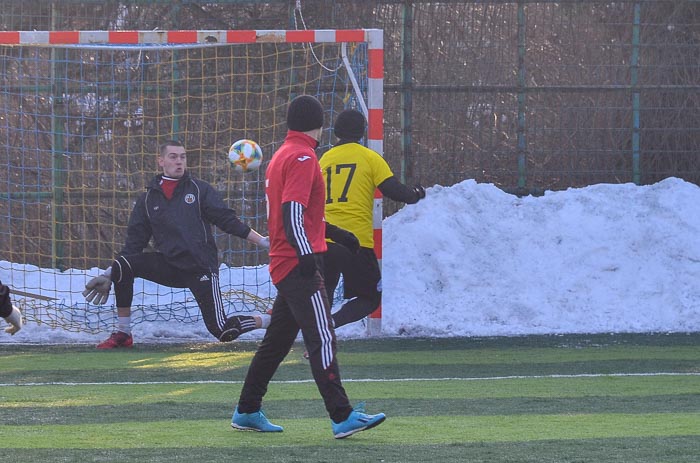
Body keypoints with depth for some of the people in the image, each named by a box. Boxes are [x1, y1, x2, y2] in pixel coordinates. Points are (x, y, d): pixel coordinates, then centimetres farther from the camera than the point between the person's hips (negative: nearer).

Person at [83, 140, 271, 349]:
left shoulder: (199, 189, 3)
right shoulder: (148, 198, 11)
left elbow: (227, 219, 1)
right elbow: (135, 241, 13)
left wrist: (262, 241, -8)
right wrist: (108, 275, 8)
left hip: (201, 268, -3)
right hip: (169, 266, 3)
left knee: (222, 331, -12)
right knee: (122, 265, -19)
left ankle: (270, 320, 17)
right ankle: (122, 334, -8)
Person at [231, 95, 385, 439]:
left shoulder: (282, 156, 19)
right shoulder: (302, 158, -11)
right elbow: (292, 212, -22)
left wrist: (333, 233, 36)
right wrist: (306, 253, -28)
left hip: (284, 266, 10)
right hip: (298, 266, -10)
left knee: (277, 340, 16)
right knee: (322, 338, -13)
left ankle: (247, 412, 21)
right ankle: (342, 417, -18)